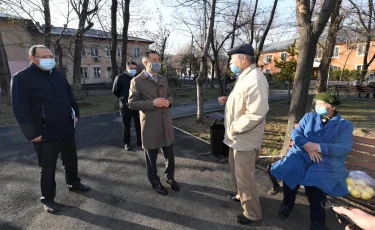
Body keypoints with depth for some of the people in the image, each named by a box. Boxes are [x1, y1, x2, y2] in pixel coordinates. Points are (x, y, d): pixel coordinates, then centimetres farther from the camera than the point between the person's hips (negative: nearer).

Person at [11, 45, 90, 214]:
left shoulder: (59, 75, 9)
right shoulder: (22, 78, -11)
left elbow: (69, 96, 18)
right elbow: (20, 109, -14)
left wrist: (75, 114, 11)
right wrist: (32, 133, -16)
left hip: (67, 129, 6)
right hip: (45, 134, -5)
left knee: (71, 160, 20)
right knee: (48, 168, 10)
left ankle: (73, 183, 43)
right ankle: (48, 198, 30)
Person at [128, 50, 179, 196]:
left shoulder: (163, 79, 11)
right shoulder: (137, 81, -8)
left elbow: (170, 95, 19)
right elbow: (132, 103, -11)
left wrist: (169, 101, -5)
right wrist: (152, 103, -22)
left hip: (166, 123, 5)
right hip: (150, 125, -5)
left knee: (169, 154, 16)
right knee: (151, 156, 13)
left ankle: (170, 177, 39)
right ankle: (155, 182, 34)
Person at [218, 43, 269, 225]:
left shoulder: (255, 79, -23)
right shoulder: (244, 77, 11)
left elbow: (256, 113, -29)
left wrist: (234, 127, -19)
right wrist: (228, 100, 5)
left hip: (245, 140, -10)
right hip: (236, 138, 10)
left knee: (244, 177, 6)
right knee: (237, 171, 26)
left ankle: (252, 213, 27)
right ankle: (241, 195, 49)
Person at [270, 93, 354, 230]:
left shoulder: (345, 125, 7)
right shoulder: (308, 117, 14)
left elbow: (345, 148, -6)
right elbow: (295, 133, 4)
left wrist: (319, 147, -18)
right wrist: (308, 146, -14)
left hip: (327, 163, -2)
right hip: (301, 155, 2)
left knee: (315, 183, -28)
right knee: (289, 172, -24)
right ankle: (288, 203, 6)